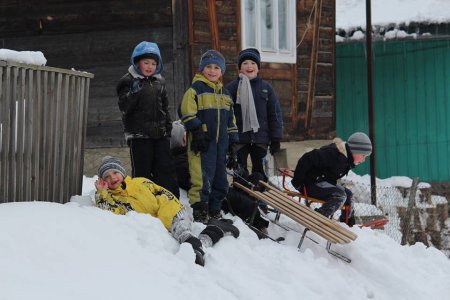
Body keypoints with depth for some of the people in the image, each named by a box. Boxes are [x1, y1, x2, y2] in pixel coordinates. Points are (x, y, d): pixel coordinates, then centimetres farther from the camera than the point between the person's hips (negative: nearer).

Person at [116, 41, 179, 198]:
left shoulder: (159, 82, 15)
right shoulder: (128, 81, -2)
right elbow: (124, 107, -11)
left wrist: (168, 127, 16)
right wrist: (134, 93, -25)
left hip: (159, 133, 5)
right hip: (139, 134, -5)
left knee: (166, 168, 5)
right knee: (142, 170, -3)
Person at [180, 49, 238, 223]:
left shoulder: (224, 93, 18)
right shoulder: (196, 89, -4)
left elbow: (231, 120, 22)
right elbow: (187, 112, -12)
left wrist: (233, 140, 17)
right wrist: (196, 131, -18)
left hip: (221, 141, 7)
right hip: (202, 142, -7)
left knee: (220, 177, 11)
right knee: (202, 176, -14)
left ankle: (215, 210, 20)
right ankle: (199, 209, -11)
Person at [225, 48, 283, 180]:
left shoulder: (266, 87, 6)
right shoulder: (232, 87, -1)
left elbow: (275, 114, 6)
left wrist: (276, 139, 2)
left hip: (261, 138, 2)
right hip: (239, 138, -2)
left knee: (260, 171, 8)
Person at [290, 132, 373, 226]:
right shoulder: (333, 153, -26)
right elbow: (306, 159, -29)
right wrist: (298, 181, -24)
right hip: (309, 184, -10)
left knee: (348, 194, 10)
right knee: (339, 195, -25)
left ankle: (349, 225, 21)